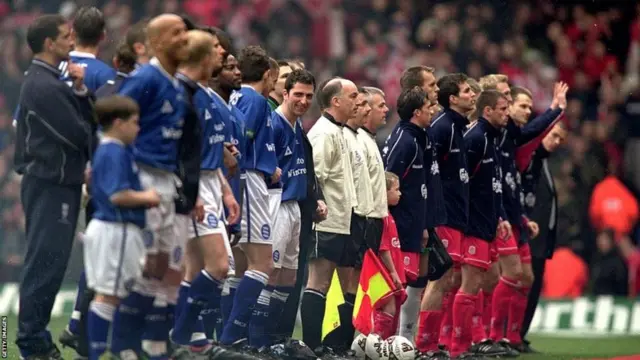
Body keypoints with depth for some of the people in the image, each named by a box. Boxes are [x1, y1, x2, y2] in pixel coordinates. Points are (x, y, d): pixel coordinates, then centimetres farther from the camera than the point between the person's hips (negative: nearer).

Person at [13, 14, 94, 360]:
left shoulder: (51, 80, 16)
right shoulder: (43, 85, -16)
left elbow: (88, 119, 13)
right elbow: (77, 133, -17)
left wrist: (80, 91, -4)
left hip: (57, 182, 10)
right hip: (49, 184, -10)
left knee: (48, 262, 13)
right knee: (46, 262, -8)